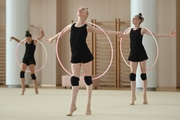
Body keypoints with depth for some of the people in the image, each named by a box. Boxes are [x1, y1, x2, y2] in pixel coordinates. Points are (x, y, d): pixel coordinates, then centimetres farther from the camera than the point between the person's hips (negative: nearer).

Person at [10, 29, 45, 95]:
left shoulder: (34, 42, -4)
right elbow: (19, 41, 31)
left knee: (32, 74, -5)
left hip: (31, 59, -4)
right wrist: (13, 38, 17)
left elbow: (42, 35, -10)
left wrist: (42, 32, -33)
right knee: (22, 72, -12)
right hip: (25, 59, 4)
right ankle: (23, 88, -6)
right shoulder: (25, 42, 9)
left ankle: (36, 89, 5)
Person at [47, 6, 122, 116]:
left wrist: (117, 32, -4)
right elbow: (61, 33, 28)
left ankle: (88, 105, 11)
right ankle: (73, 105, 7)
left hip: (85, 55, -3)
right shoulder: (71, 26, 12)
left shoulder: (87, 26, 1)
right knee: (74, 79, 1)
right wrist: (52, 38, 41)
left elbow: (103, 32, 4)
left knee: (88, 78, 3)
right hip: (75, 56, 3)